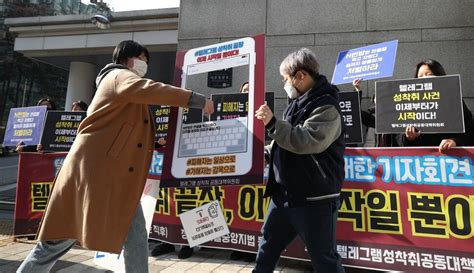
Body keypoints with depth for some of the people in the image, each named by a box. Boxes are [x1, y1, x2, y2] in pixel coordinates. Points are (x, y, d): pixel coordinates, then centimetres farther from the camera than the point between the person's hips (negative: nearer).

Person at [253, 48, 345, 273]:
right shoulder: (297, 103, 13)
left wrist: (273, 124, -28)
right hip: (284, 194, 9)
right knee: (268, 245, 22)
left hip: (313, 199, -9)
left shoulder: (326, 106, -15)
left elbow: (309, 141, -29)